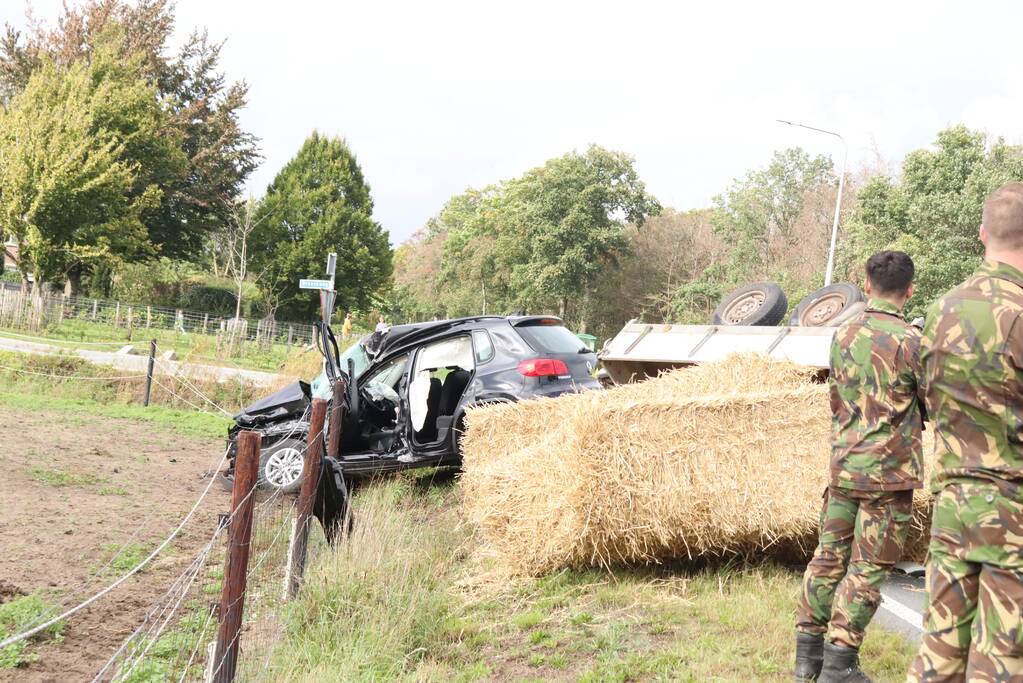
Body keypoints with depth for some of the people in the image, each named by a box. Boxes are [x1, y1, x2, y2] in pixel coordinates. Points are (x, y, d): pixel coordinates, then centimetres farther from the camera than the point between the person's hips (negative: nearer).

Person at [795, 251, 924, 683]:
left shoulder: (842, 336, 5)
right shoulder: (910, 341, -12)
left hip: (842, 465, 6)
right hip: (889, 471, -6)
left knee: (829, 556, 13)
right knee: (868, 569, 1)